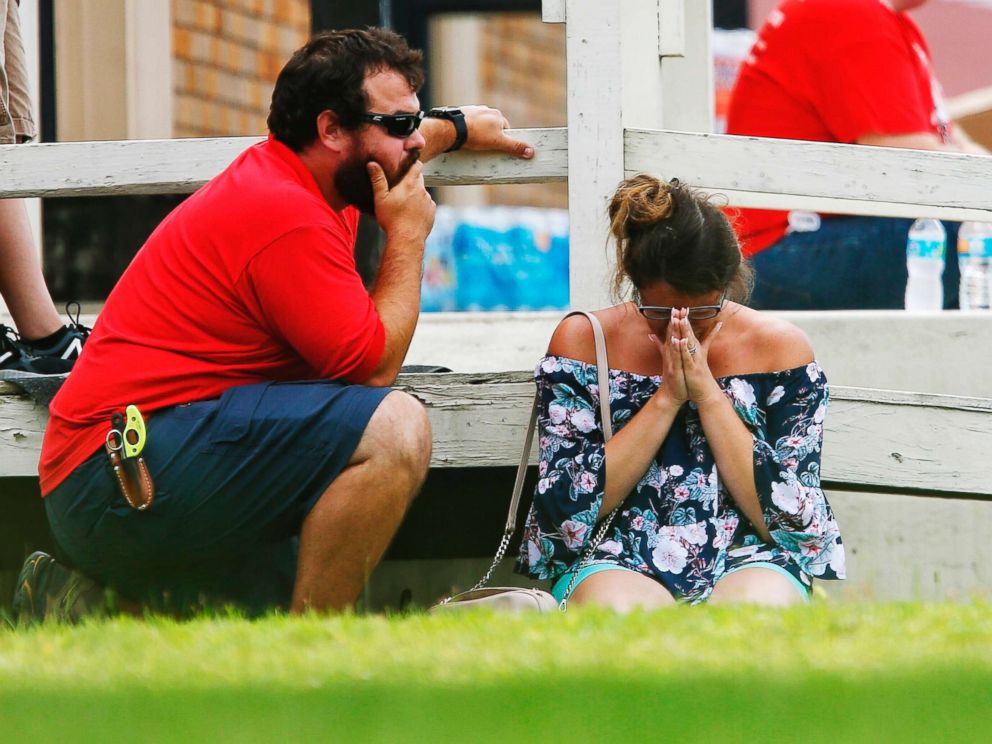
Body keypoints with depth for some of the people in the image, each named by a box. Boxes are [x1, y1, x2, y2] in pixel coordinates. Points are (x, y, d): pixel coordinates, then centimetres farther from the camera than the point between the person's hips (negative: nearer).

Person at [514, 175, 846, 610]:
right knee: (616, 606, -38)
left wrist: (708, 394, -11)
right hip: (619, 565, -1)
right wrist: (666, 399, -11)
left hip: (744, 559, 1)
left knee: (762, 603, -36)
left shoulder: (779, 346, 2)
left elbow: (789, 517, -4)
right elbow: (568, 511, -5)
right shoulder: (584, 340, 2)